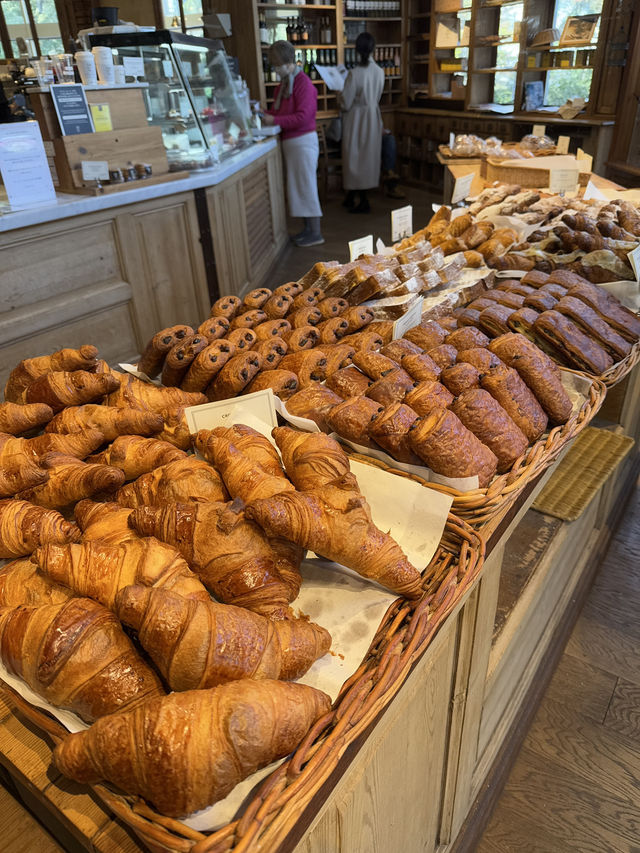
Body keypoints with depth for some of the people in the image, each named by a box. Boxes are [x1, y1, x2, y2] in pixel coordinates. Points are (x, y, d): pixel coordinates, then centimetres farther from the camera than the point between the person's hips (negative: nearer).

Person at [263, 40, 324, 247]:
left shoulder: (303, 83, -14)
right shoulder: (283, 84, 14)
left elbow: (302, 117, -22)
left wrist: (274, 120, -21)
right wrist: (265, 113, 1)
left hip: (302, 140, -9)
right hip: (289, 141, 9)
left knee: (306, 186, -5)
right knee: (298, 186, 12)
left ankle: (315, 234, 1)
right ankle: (308, 228, 22)